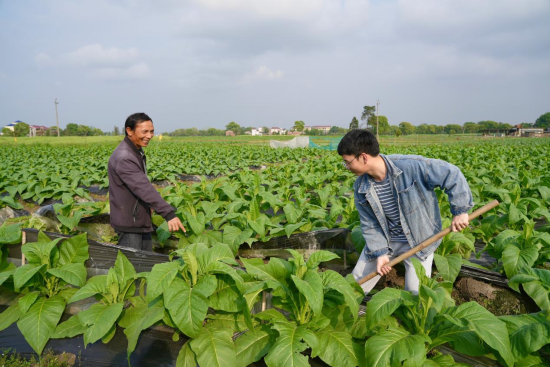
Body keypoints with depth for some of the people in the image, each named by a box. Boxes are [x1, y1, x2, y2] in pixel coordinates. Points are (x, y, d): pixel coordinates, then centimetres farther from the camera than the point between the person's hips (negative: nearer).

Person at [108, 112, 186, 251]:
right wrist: (169, 213, -38)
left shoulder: (138, 152, 9)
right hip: (129, 223, -10)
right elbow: (144, 188, -33)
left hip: (142, 221, 10)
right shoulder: (123, 158, -24)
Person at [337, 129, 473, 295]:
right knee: (356, 282, 12)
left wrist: (460, 210, -19)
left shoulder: (411, 166, -28)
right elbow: (370, 224, -5)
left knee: (416, 296, -4)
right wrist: (379, 253, -14)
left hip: (419, 241, -4)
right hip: (384, 240, 5)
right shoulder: (361, 187, -11)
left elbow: (451, 174, -19)